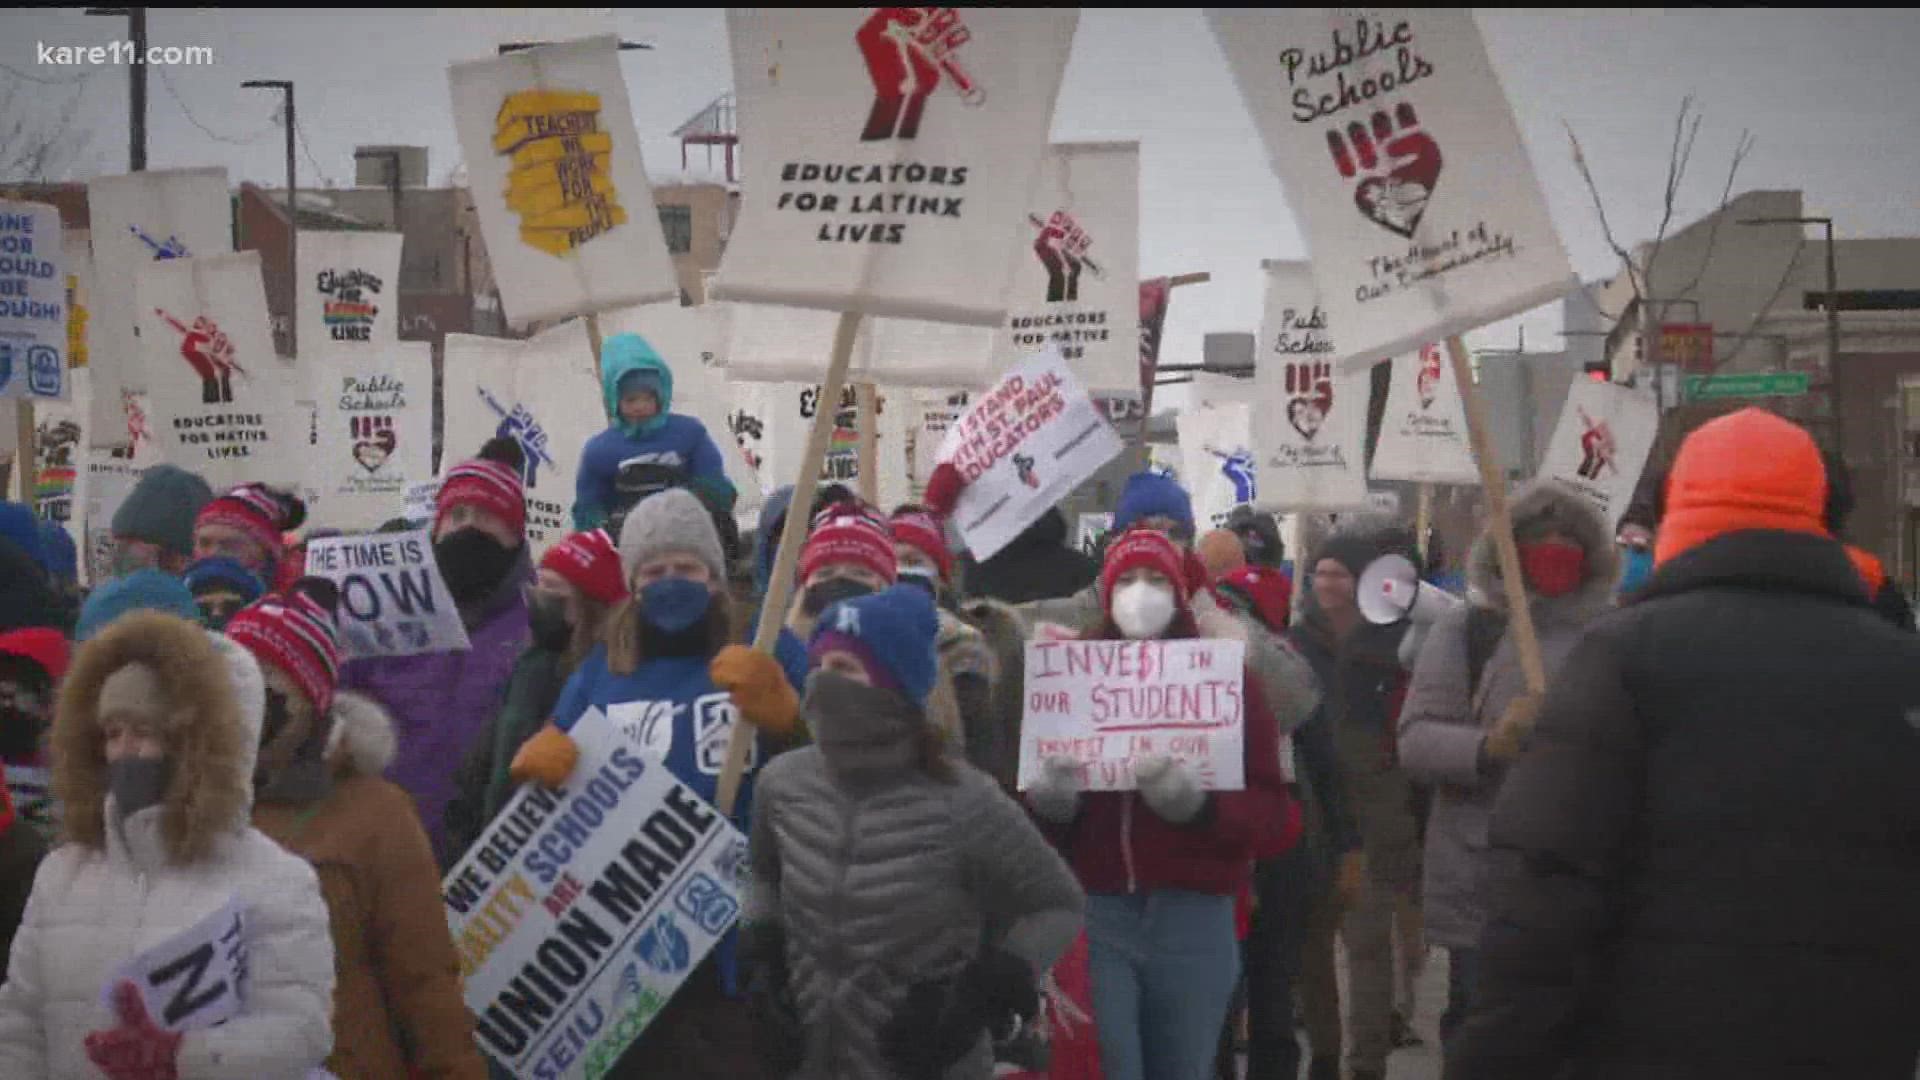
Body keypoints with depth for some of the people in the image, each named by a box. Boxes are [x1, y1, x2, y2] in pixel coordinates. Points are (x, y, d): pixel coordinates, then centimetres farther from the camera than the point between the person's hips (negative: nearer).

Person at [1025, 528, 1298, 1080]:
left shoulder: (1227, 677, 3)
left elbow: (1272, 815, -3)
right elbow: (1025, 805, 6)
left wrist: (1195, 801, -20)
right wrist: (1049, 797, -17)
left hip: (1194, 918, 0)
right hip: (1092, 915, 0)